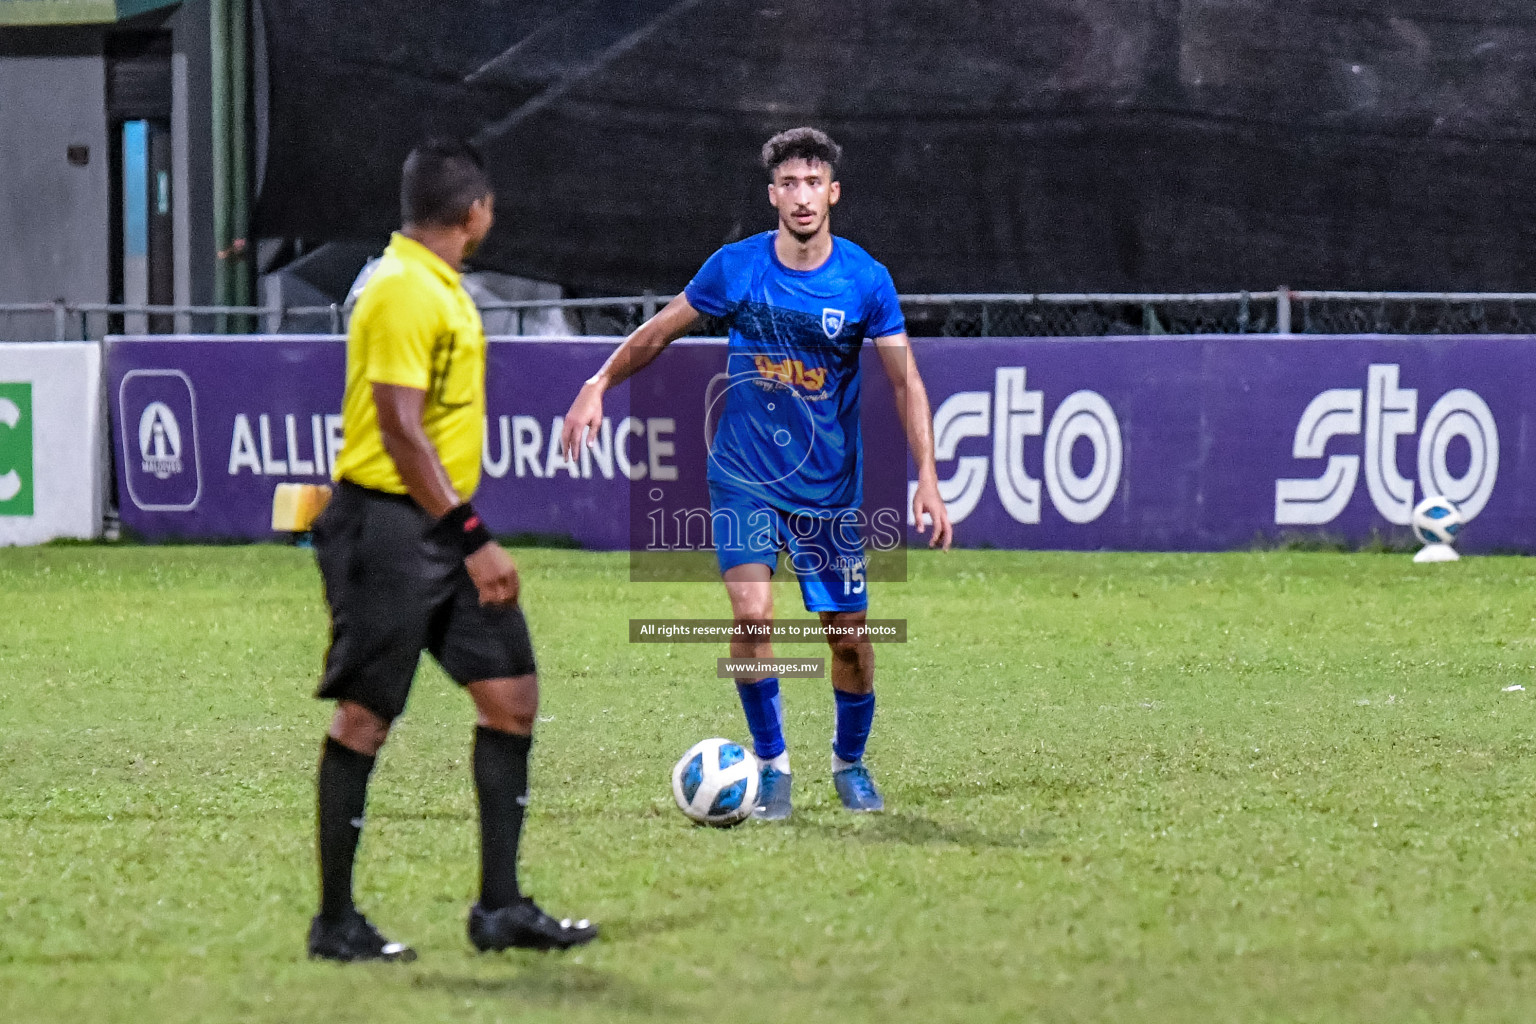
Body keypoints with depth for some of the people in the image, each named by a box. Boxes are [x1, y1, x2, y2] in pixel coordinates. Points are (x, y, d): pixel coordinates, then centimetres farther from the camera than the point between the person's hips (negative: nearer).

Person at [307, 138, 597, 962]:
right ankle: (334, 922, 4)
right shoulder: (403, 292, -16)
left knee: (511, 693, 5)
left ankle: (500, 907, 9)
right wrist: (473, 539, -21)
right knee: (365, 715, -3)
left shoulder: (439, 287, 15)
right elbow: (400, 429, -21)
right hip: (390, 529, -10)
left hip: (441, 530, 10)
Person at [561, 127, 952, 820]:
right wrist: (599, 385, -4)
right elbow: (660, 331, 7)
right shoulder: (735, 267, -7)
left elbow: (906, 382, -4)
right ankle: (771, 763, -2)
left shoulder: (865, 280, -8)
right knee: (751, 612, -19)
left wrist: (927, 477, -13)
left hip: (830, 486, 1)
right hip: (743, 476, -1)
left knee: (850, 636, 3)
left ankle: (850, 762, 28)